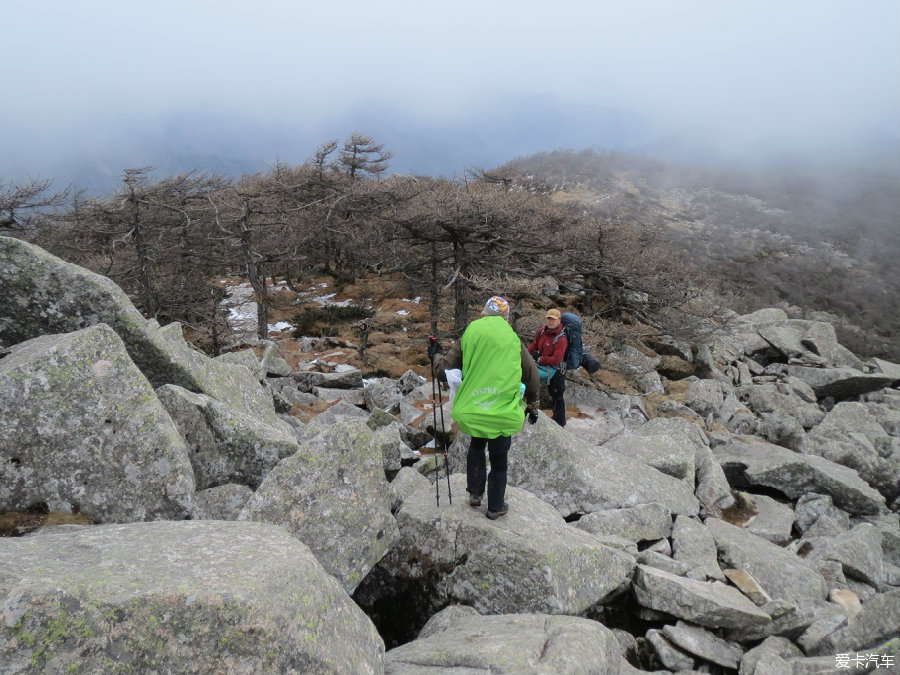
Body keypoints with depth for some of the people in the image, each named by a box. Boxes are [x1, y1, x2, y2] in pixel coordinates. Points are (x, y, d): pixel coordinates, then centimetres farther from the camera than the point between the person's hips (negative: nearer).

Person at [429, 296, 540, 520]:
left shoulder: (468, 338, -3)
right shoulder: (514, 342, -3)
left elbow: (443, 370, 0)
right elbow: (532, 378, 6)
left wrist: (435, 355, 23)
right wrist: (532, 405, 22)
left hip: (471, 413, 1)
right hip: (503, 415, -1)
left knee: (476, 447, 30)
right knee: (499, 461, 16)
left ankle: (475, 493, 34)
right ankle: (496, 506, 30)